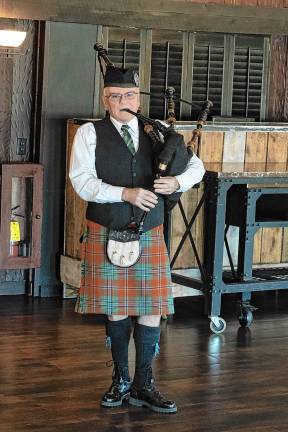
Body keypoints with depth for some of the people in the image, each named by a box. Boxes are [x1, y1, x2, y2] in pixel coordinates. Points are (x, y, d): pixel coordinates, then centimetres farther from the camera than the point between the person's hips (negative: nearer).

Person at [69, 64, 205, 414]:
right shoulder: (90, 133, -2)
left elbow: (197, 166, 9)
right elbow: (81, 181, -11)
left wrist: (177, 182, -13)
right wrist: (125, 193, -22)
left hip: (150, 235, 2)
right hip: (106, 235, -2)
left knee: (152, 307, 1)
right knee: (116, 309, 6)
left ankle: (143, 384, 14)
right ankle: (121, 379, 24)